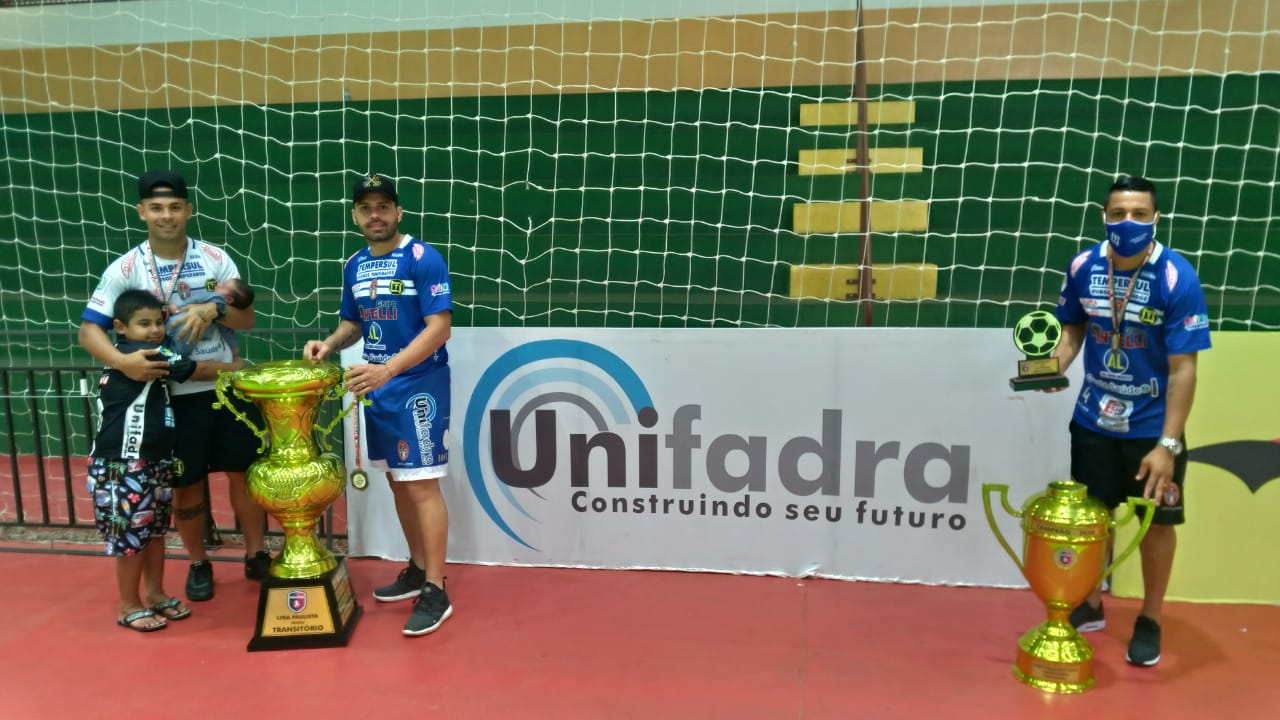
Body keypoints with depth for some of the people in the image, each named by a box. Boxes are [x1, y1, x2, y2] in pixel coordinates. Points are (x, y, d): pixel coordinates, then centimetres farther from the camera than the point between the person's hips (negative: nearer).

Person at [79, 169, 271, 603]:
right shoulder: (124, 269, -5)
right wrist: (121, 361, -27)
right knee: (186, 485, 10)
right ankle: (198, 564, 29)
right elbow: (88, 330, -7)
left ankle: (256, 556, 25)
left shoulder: (215, 258, -1)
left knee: (244, 471, 8)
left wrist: (213, 309, -22)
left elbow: (247, 318, -1)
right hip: (172, 396, -1)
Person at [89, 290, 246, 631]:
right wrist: (239, 367, -3)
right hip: (124, 466, -9)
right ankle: (129, 607, 15)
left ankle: (155, 594, 30)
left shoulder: (150, 356, 11)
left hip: (153, 461, 9)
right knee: (131, 535, 2)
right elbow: (199, 371, -15)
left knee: (155, 530, 17)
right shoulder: (135, 353, -17)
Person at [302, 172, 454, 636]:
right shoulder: (354, 266, 9)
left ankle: (436, 592, 3)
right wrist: (329, 344, -1)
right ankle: (418, 569, 29)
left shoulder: (424, 259, -13)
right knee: (397, 482, 14)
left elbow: (440, 327, -19)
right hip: (378, 387, 7)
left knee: (421, 485, -6)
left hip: (418, 386, -7)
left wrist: (387, 370, -27)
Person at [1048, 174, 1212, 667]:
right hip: (1093, 420, 3)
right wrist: (1054, 365, -15)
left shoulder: (1178, 279, -20)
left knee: (1157, 521, 11)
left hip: (1153, 425, -3)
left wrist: (1168, 444, -23)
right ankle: (1092, 605, 36)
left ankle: (1150, 621, 31)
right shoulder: (1083, 266, -10)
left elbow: (1183, 369, -19)